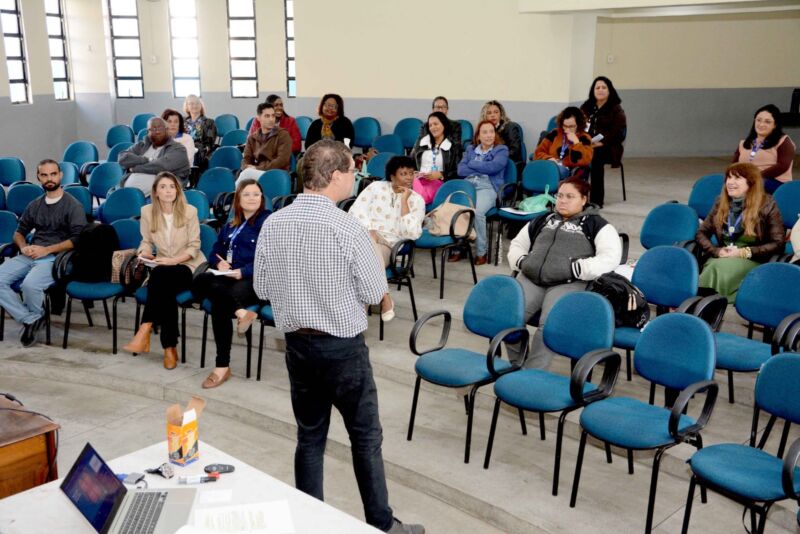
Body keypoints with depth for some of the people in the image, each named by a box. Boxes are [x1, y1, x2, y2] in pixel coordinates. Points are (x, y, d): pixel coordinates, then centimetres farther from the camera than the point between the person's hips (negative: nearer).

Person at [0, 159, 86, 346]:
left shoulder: (73, 205, 2)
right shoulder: (34, 205, 21)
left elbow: (77, 239, -8)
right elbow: (19, 232, 27)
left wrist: (46, 250, -13)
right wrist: (23, 247, 3)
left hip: (55, 258, -6)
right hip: (29, 256, 6)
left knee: (30, 284, -33)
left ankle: (36, 316, -3)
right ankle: (30, 319, -17)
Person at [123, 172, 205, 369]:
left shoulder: (189, 211, -6)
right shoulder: (147, 211, 3)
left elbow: (194, 246, -6)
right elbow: (146, 242, 12)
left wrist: (173, 260, -20)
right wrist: (144, 253, -12)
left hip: (188, 266, -2)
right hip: (163, 267, 3)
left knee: (160, 275, -35)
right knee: (164, 290, -33)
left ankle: (145, 332, -34)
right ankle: (170, 347, -31)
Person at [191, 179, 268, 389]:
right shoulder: (230, 226, 24)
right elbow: (215, 253, 24)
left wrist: (243, 271, -19)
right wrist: (219, 263, -1)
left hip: (254, 279, -6)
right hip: (226, 276, 6)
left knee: (219, 302, -32)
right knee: (199, 282, -26)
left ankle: (223, 367, -25)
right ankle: (241, 312, -41)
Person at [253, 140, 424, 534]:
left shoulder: (272, 225, -4)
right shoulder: (347, 228, -20)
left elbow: (261, 288, 5)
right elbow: (375, 293, -12)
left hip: (297, 343, 5)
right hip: (344, 347, -5)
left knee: (309, 437, 16)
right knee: (366, 438, 11)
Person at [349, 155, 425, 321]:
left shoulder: (416, 200, 4)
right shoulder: (376, 187, 8)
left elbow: (413, 233, -11)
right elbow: (355, 210, -1)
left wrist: (404, 201, -10)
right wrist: (369, 231, -18)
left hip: (387, 247, -1)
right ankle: (384, 297, -31)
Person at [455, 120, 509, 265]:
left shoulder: (501, 150, 12)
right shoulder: (470, 149, 24)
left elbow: (493, 167, -7)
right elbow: (460, 170, 9)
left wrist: (472, 164, 6)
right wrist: (482, 170, -2)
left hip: (488, 187, -3)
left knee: (477, 212, -35)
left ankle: (481, 252, -21)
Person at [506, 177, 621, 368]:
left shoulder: (596, 225, 13)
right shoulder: (542, 221, 28)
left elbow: (611, 257, -1)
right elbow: (517, 244, 35)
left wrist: (576, 269, -12)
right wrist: (521, 261, 11)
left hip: (569, 283, -4)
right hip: (531, 278, 4)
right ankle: (517, 365, -7)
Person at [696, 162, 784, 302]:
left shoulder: (767, 205, -1)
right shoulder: (721, 202, 12)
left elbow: (778, 243, -4)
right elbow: (701, 233, 12)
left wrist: (745, 252, -14)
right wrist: (717, 251, -8)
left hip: (752, 261, -3)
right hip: (721, 258, 4)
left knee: (720, 268, -38)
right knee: (715, 269, -36)